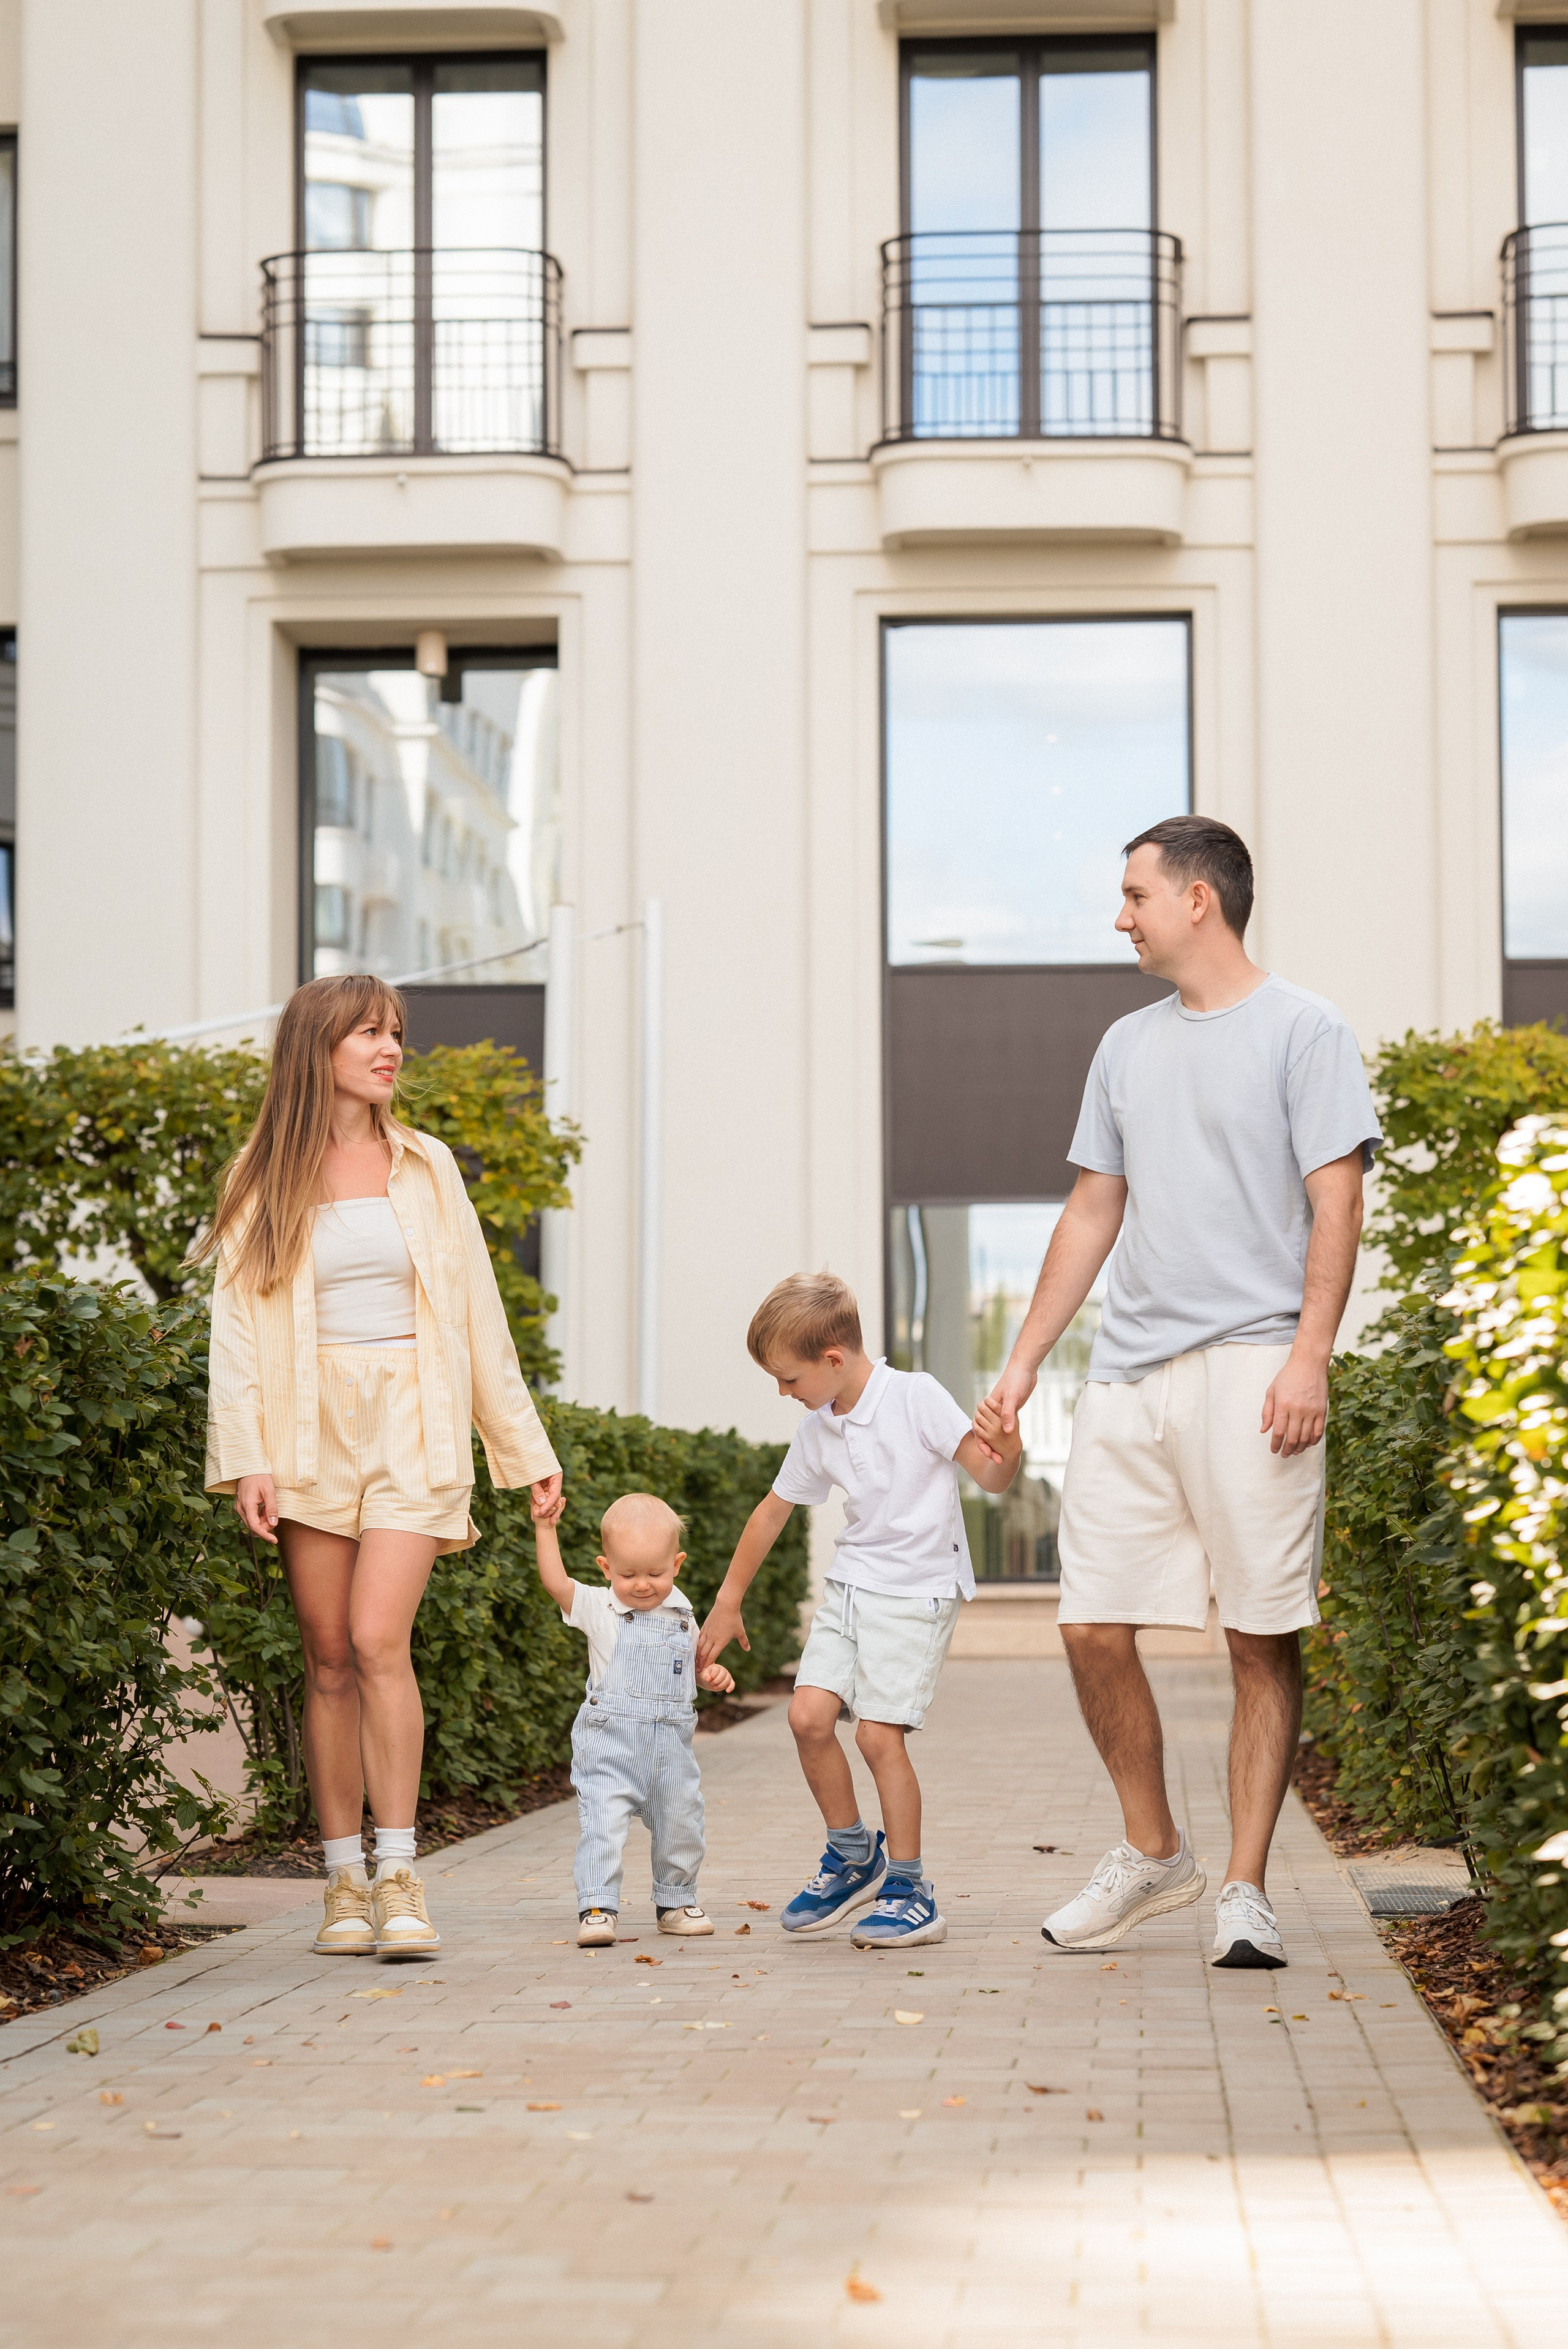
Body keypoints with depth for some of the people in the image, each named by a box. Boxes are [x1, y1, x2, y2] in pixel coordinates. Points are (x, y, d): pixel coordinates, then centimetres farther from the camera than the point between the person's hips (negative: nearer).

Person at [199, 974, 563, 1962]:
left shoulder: (424, 1166, 10)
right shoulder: (266, 1178, 5)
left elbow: (478, 1312, 13)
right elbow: (238, 1323, 1)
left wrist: (527, 1445, 12)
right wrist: (246, 1458, -10)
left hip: (413, 1426, 0)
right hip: (311, 1429, 0)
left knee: (378, 1637, -15)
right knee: (329, 1656, 1)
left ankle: (399, 1879, -12)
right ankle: (346, 1881, 9)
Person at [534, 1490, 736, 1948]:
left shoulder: (681, 1617, 9)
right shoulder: (598, 1610, -5)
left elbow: (696, 1665, 24)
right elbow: (555, 1583, -19)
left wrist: (713, 1674, 3)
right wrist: (545, 1530, -24)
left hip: (672, 1747, 4)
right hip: (610, 1745, -4)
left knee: (680, 1824, 13)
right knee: (602, 1823, -15)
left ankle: (676, 1901, 30)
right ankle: (597, 1908, -12)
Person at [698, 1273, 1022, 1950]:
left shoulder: (915, 1397, -13)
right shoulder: (817, 1431, 6)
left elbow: (991, 1477, -15)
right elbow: (772, 1511, 19)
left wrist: (1008, 1454, -39)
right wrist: (727, 1604, 25)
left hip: (917, 1591, -6)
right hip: (849, 1587, 6)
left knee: (879, 1733, -14)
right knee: (809, 1715, -7)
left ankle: (910, 1892, -1)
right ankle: (853, 1856, 14)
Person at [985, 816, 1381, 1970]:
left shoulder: (1302, 1030, 1)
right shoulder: (1127, 1046, 19)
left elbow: (1335, 1204, -5)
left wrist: (1310, 1357, -15)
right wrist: (1025, 1357, 18)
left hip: (1251, 1366, -6)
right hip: (1129, 1370, 6)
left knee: (1265, 1638, -3)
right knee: (1094, 1629, 2)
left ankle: (1246, 1889, 4)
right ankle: (1155, 1855, 19)